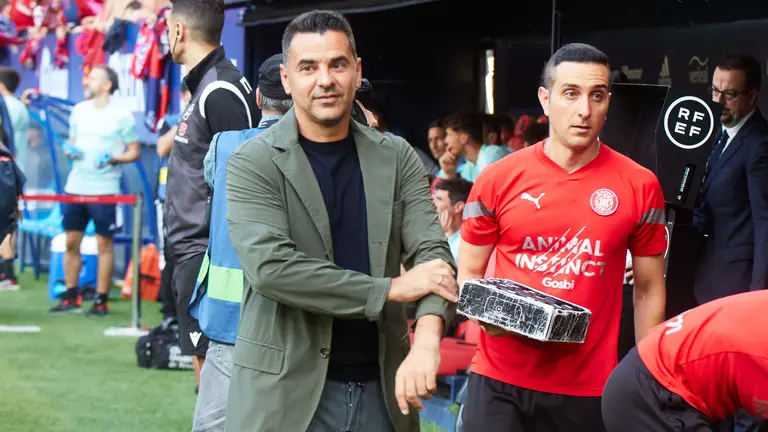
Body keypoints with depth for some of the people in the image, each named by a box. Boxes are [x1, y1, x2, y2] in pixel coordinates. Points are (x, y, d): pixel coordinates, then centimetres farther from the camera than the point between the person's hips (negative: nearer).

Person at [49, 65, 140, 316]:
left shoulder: (122, 115, -4)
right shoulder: (79, 110, 10)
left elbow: (135, 152, -1)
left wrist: (114, 159, -18)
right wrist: (70, 151, -2)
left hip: (105, 189, -5)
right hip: (75, 186, 5)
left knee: (104, 244, 0)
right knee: (71, 242, 7)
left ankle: (102, 301, 6)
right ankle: (70, 298, 17)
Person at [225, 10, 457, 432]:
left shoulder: (397, 157, 5)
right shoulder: (253, 163, -6)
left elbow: (432, 253, -5)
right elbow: (269, 267, -18)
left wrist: (426, 343, -24)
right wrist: (392, 288, -17)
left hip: (381, 385, 3)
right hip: (286, 391, -3)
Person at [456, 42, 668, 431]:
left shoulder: (640, 187, -2)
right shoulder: (498, 180, -1)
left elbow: (648, 290, 7)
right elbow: (469, 274, 8)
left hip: (590, 388, 0)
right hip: (499, 382, 0)